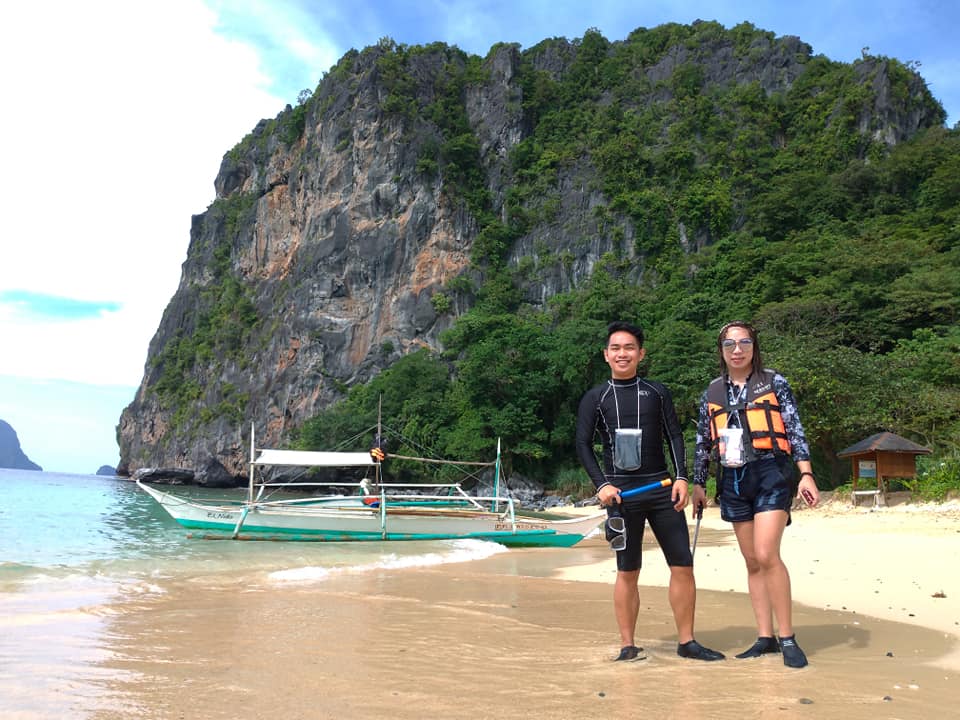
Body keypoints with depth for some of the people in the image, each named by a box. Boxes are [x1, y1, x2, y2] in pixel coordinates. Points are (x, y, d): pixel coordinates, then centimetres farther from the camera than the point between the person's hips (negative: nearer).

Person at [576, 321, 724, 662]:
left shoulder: (657, 392, 11)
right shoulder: (595, 398, 6)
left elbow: (674, 436, 9)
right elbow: (583, 445, 1)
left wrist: (681, 477, -4)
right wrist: (601, 485, -11)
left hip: (661, 487, 2)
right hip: (621, 492, -2)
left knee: (683, 566, 0)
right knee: (627, 572, 2)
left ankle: (686, 642, 12)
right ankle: (627, 645, 12)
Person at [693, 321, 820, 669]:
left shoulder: (773, 382, 1)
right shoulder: (712, 392, 10)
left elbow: (795, 429, -2)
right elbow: (703, 442, 14)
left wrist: (806, 474, -10)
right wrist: (698, 485, 12)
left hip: (770, 474, -4)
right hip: (733, 481, 4)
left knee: (767, 554, -16)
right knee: (752, 561, 8)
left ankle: (787, 637, -5)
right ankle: (765, 637, 15)